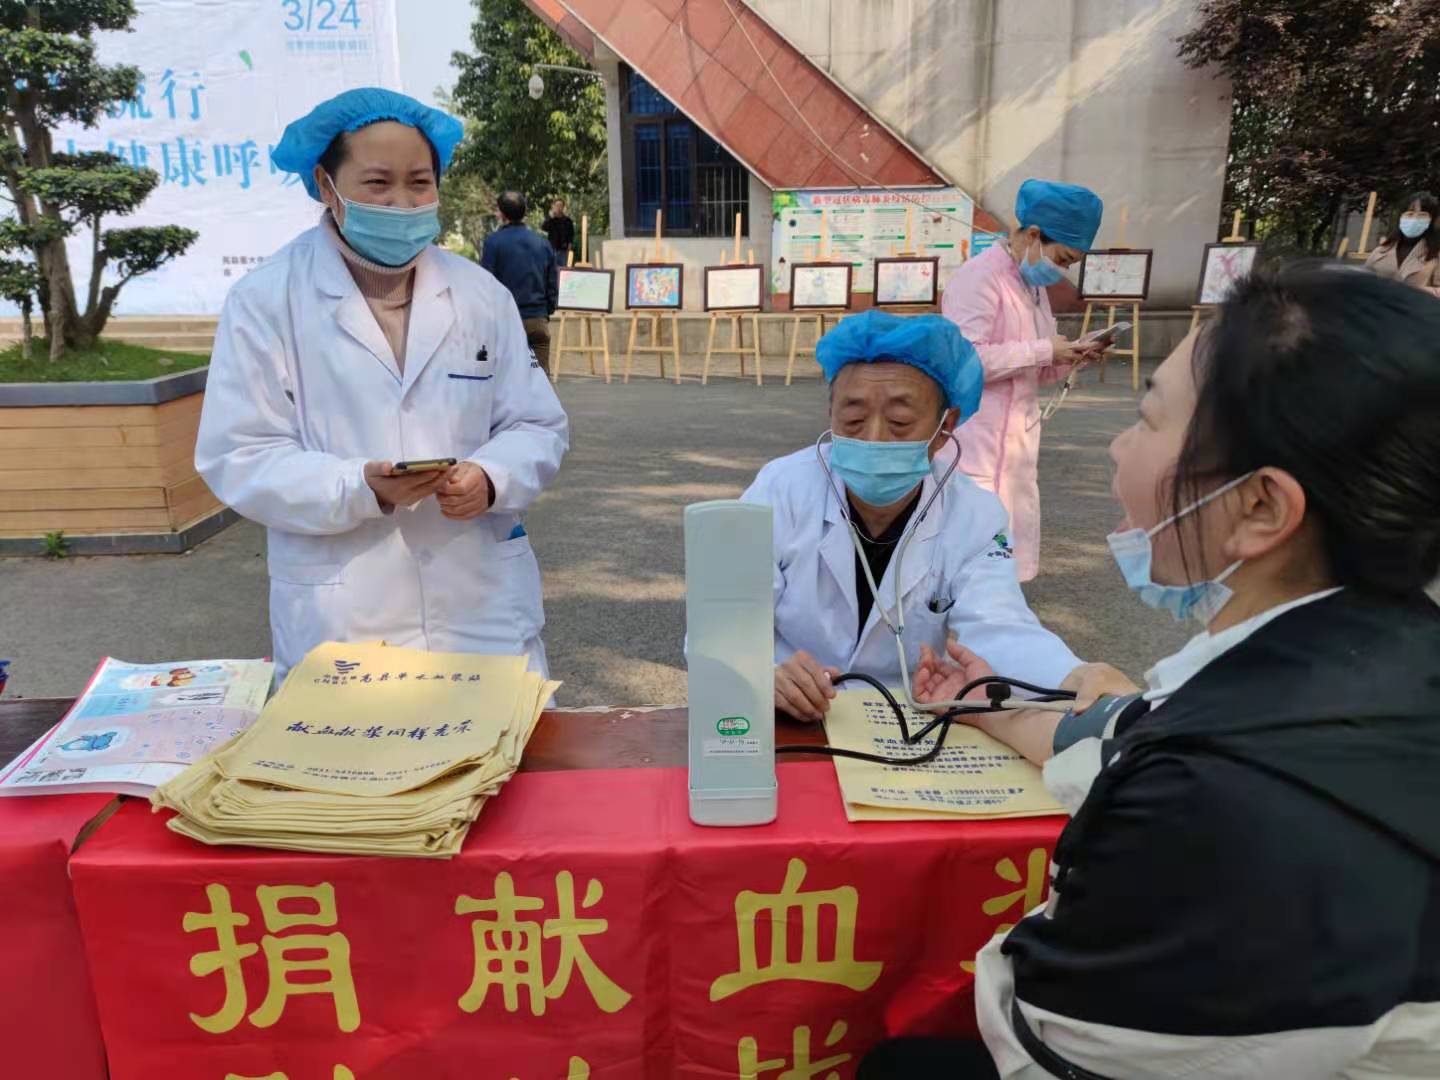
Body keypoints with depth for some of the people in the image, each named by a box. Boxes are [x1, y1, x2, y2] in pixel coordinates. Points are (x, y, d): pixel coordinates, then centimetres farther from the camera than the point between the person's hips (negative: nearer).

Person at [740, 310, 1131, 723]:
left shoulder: (977, 518, -5)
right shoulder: (780, 489, -9)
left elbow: (997, 631, -20)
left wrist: (1075, 680, -41)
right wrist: (762, 678, -36)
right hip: (784, 725, -1)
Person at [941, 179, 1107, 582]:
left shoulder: (1034, 285, 16)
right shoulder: (979, 277, -13)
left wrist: (1068, 358, 2)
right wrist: (1043, 350, -18)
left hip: (1018, 441, 10)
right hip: (977, 444, -9)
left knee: (1014, 543, 13)